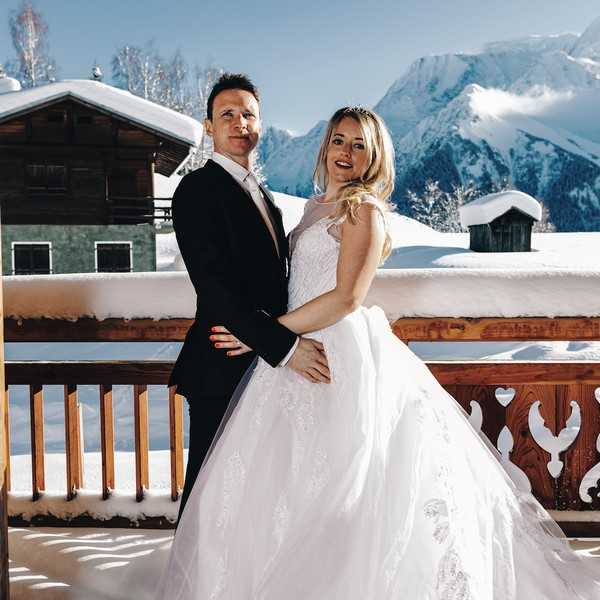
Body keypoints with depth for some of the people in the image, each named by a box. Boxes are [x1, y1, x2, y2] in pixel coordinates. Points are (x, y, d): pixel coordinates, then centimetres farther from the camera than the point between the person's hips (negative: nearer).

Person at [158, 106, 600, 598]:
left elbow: (346, 298, -17)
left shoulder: (363, 210, -8)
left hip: (344, 355, -8)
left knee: (332, 490, -4)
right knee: (290, 480, 9)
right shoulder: (319, 207, 17)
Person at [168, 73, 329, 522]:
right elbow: (214, 286, -22)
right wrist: (285, 346, -24)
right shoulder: (199, 189, -12)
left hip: (264, 363, 8)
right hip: (223, 369, -8)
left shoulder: (261, 193, 16)